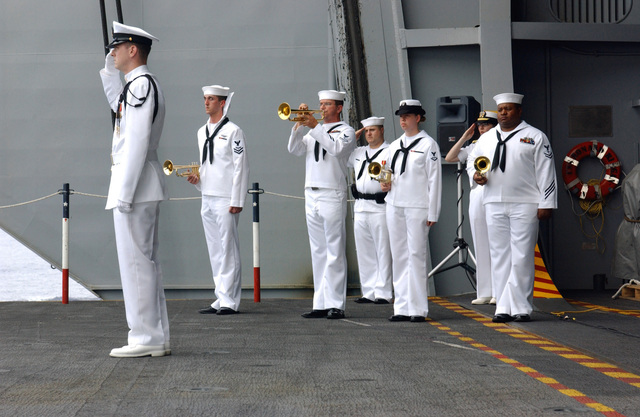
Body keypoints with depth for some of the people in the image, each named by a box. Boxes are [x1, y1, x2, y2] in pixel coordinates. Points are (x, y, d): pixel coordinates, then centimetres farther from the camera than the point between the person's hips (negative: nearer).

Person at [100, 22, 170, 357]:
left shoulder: (141, 84, -14)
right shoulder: (142, 84, 17)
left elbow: (137, 140, -21)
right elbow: (120, 108, 40)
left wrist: (124, 191, -23)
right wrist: (110, 71, 30)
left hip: (134, 181, -10)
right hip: (142, 185, 10)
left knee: (135, 261, -8)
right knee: (147, 260, 11)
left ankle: (145, 339, -6)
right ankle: (157, 338, 15)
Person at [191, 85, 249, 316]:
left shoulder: (232, 131, -6)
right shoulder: (202, 132, 17)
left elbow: (241, 167, -9)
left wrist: (237, 201, -14)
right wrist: (197, 179, 5)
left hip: (225, 199, -8)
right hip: (207, 199, 8)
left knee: (228, 251, -6)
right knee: (215, 251, 9)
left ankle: (229, 301, -4)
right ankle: (221, 299, 13)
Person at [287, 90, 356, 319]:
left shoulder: (346, 131, 2)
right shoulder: (314, 132, 19)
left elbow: (337, 148, -18)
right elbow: (295, 149, 7)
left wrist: (315, 127, -18)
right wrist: (299, 124, -5)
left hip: (332, 195, -6)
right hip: (311, 195, 6)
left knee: (335, 252, -7)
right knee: (318, 253, 7)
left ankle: (336, 304, -7)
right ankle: (320, 305, 8)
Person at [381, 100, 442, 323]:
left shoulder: (428, 144, -2)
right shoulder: (394, 146, 16)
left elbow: (434, 179, -5)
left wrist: (432, 213, -10)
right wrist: (385, 185, 2)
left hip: (417, 206, -6)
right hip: (394, 204, 6)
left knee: (416, 254, -7)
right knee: (399, 255, 6)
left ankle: (418, 309, -4)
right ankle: (402, 307, 10)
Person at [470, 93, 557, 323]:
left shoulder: (535, 137, 3)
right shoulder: (486, 138, 16)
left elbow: (546, 172, -1)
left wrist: (546, 203, -7)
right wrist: (476, 176, 3)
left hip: (525, 204, -4)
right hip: (494, 204, 4)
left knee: (522, 257, -7)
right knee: (499, 256, 4)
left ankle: (521, 307, -3)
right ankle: (503, 308, 8)